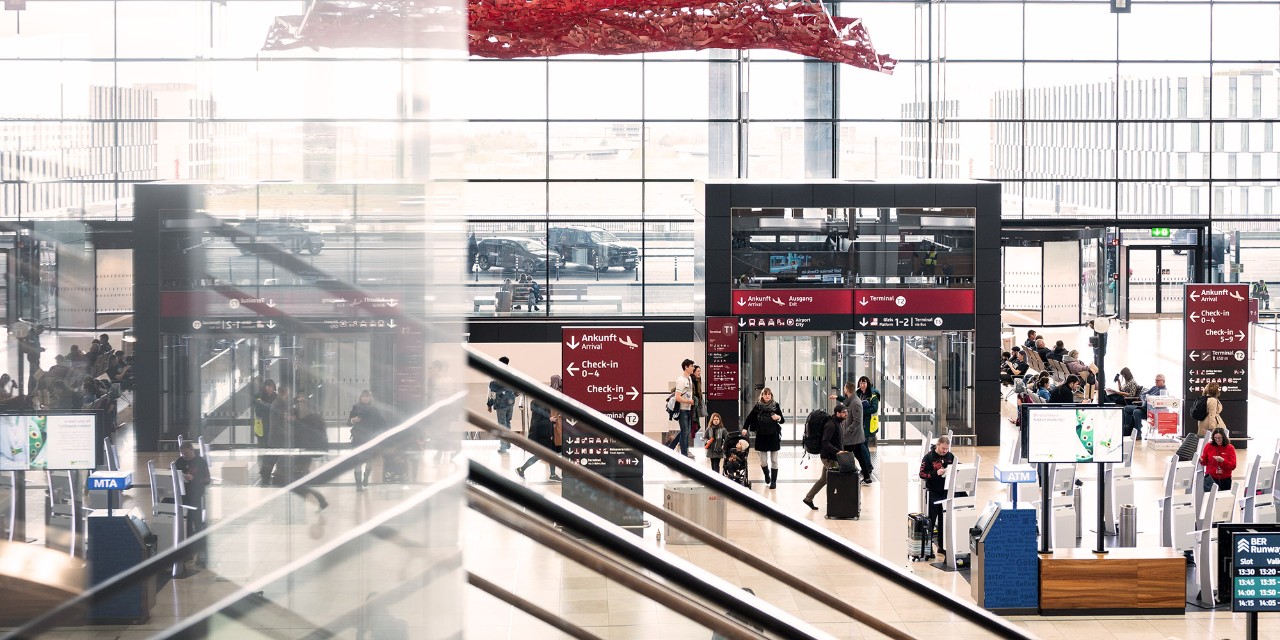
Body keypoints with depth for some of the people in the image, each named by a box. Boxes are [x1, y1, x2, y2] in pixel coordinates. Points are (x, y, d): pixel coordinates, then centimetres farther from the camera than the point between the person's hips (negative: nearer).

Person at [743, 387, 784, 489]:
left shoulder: (775, 405, 1)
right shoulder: (758, 406, 1)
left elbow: (783, 420, 5)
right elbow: (749, 418, 8)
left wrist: (778, 417, -16)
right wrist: (745, 428, -2)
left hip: (774, 436, 0)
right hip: (761, 437, 0)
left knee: (774, 460, 2)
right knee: (763, 461, 2)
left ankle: (773, 481, 11)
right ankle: (766, 473, 32)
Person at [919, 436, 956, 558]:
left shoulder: (951, 457, 5)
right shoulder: (929, 457, -8)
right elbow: (922, 474, -10)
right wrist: (936, 473, -23)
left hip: (946, 492, 4)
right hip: (933, 493, -4)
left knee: (944, 521, 9)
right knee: (931, 520, 0)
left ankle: (942, 547, 17)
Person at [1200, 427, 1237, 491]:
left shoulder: (1230, 448, -4)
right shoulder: (1208, 446, -1)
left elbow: (1233, 466, -8)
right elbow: (1204, 462, 4)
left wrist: (1222, 460, -24)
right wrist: (1201, 460, -19)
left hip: (1225, 480, 0)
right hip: (1211, 478, 0)